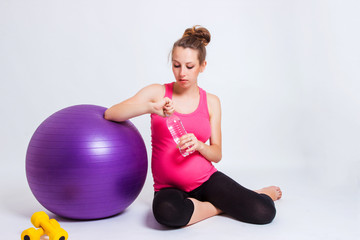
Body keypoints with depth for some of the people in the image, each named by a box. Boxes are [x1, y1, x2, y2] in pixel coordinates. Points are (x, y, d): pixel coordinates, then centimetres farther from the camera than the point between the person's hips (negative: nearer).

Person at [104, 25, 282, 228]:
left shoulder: (211, 102, 4)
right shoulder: (157, 93, -1)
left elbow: (216, 154, 5)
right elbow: (110, 114, -11)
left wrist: (198, 145, -18)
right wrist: (151, 107, -26)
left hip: (206, 178, 1)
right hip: (169, 187, -1)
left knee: (265, 213, -19)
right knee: (167, 213, -39)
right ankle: (218, 207, -10)